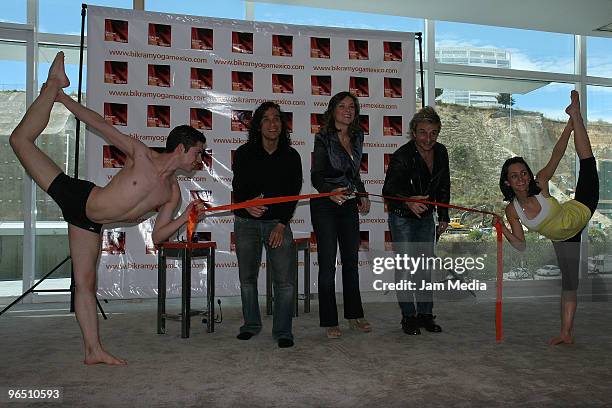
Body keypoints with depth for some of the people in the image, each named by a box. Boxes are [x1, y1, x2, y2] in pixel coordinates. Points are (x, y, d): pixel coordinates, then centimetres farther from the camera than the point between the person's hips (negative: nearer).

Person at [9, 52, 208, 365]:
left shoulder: (173, 193, -2)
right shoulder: (142, 155, -15)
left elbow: (157, 236, 1)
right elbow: (100, 124, -9)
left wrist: (185, 217, -14)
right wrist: (63, 99, -10)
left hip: (90, 222, 4)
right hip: (77, 196, -3)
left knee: (86, 283, 3)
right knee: (22, 139, -6)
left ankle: (94, 350, 12)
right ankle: (55, 84, 12)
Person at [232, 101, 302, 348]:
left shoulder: (291, 156, -1)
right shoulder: (244, 153, -2)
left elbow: (293, 193, -2)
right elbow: (237, 187, -7)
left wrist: (282, 224, -9)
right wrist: (247, 205, -29)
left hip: (278, 221, 0)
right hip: (246, 222, 1)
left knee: (285, 280, -7)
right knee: (247, 277, 9)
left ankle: (283, 331, 5)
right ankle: (251, 325, 26)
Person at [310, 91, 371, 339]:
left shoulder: (357, 137, 9)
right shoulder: (323, 138, -10)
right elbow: (316, 176, -18)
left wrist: (362, 195, 11)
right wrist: (331, 192, -37)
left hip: (349, 205, 6)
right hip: (325, 206, -6)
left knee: (351, 261, 11)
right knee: (328, 264, -2)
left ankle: (354, 315, 24)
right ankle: (329, 322, 8)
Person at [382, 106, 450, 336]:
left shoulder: (441, 152, -3)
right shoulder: (402, 156, -22)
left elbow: (444, 187, 9)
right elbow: (388, 190, -29)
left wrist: (443, 216, 9)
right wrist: (408, 201, -48)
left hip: (426, 216, 5)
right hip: (402, 218, -5)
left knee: (426, 265, 8)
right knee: (406, 266, -5)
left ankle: (425, 314, 19)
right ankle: (408, 316, 6)